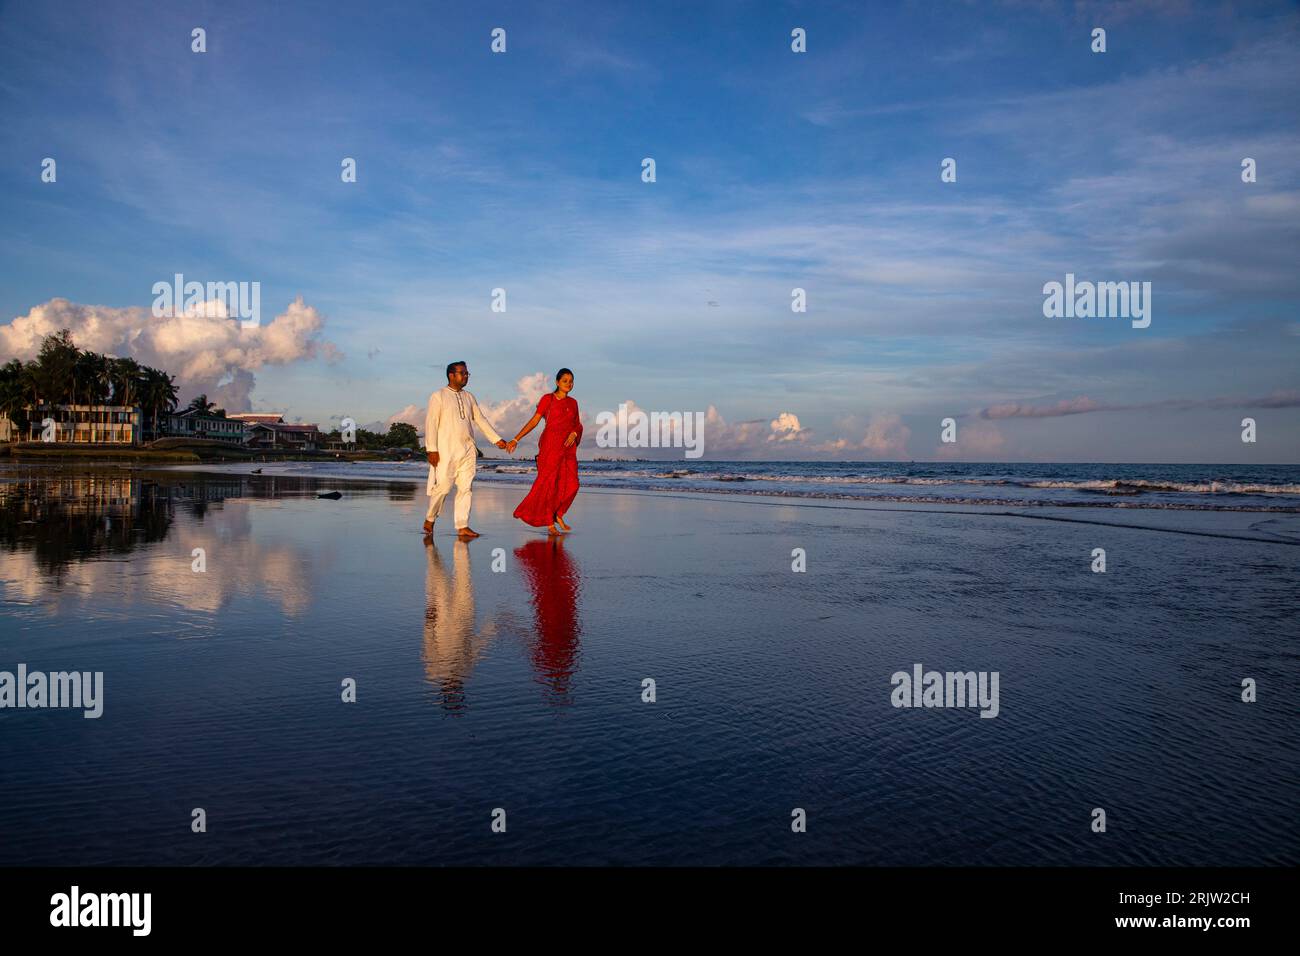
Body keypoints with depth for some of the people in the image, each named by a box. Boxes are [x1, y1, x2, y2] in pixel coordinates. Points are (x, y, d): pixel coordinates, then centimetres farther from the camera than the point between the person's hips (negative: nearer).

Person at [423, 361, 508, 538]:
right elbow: (431, 423, -6)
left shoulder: (469, 397, 15)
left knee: (465, 488, 1)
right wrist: (431, 449, -13)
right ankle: (430, 519, 16)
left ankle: (462, 526, 4)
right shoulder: (438, 397, -1)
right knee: (442, 486, -6)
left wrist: (497, 439, 11)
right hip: (446, 450, -5)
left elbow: (480, 420, 18)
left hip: (468, 450, 5)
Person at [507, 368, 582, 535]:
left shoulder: (573, 402, 13)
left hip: (568, 447, 5)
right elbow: (534, 421, -2)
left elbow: (577, 425, 16)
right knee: (549, 482, -2)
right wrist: (515, 440, -8)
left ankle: (558, 515, 19)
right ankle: (549, 522, 8)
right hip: (551, 444, -5)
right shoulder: (548, 399, -1)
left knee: (571, 484, -2)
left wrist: (574, 433, -8)